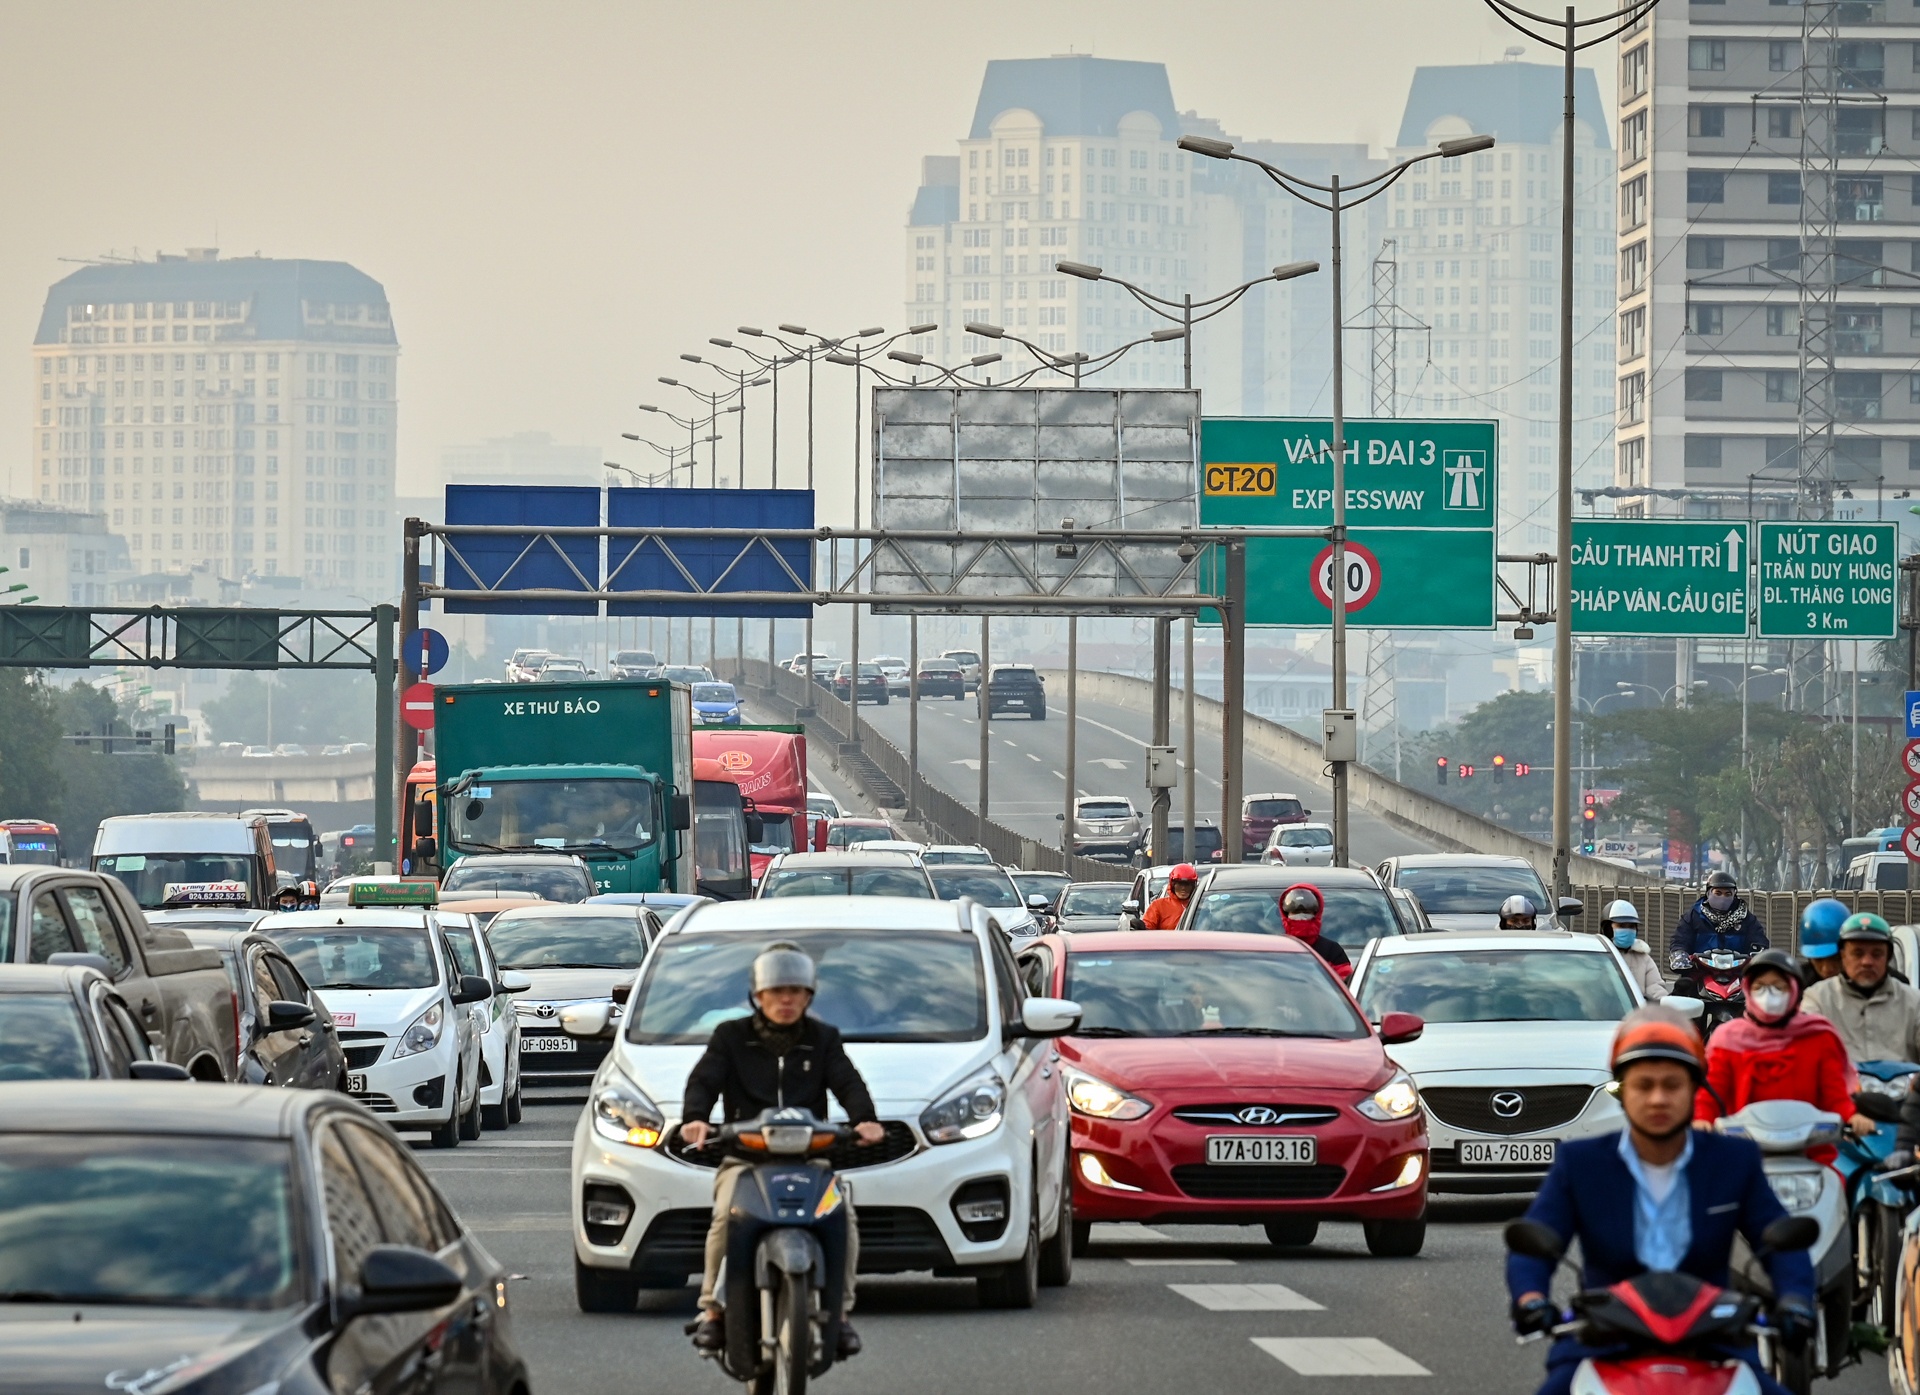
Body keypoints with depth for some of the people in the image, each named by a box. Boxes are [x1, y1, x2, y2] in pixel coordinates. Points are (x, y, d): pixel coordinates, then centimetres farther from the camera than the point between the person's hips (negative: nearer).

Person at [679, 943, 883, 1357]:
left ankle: (840, 1311, -15)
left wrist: (864, 1119, -19)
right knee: (728, 1213, -31)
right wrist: (694, 1118, -22)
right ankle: (712, 1310, -20)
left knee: (842, 1213, -27)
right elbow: (704, 1080, 1)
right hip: (744, 1156, -1)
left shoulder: (823, 1039, 19)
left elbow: (848, 1084, 4)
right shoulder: (732, 1037, 15)